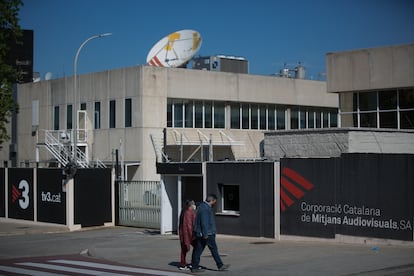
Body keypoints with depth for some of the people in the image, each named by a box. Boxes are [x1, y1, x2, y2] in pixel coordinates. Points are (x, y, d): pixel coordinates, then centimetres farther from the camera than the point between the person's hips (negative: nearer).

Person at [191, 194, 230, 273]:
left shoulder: (203, 206, 17)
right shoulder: (206, 208, -17)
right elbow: (204, 222, -22)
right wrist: (205, 234, -22)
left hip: (200, 234, 10)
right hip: (207, 234, -10)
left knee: (198, 250, 7)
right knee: (214, 249, 0)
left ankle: (195, 267, 7)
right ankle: (220, 265, 7)